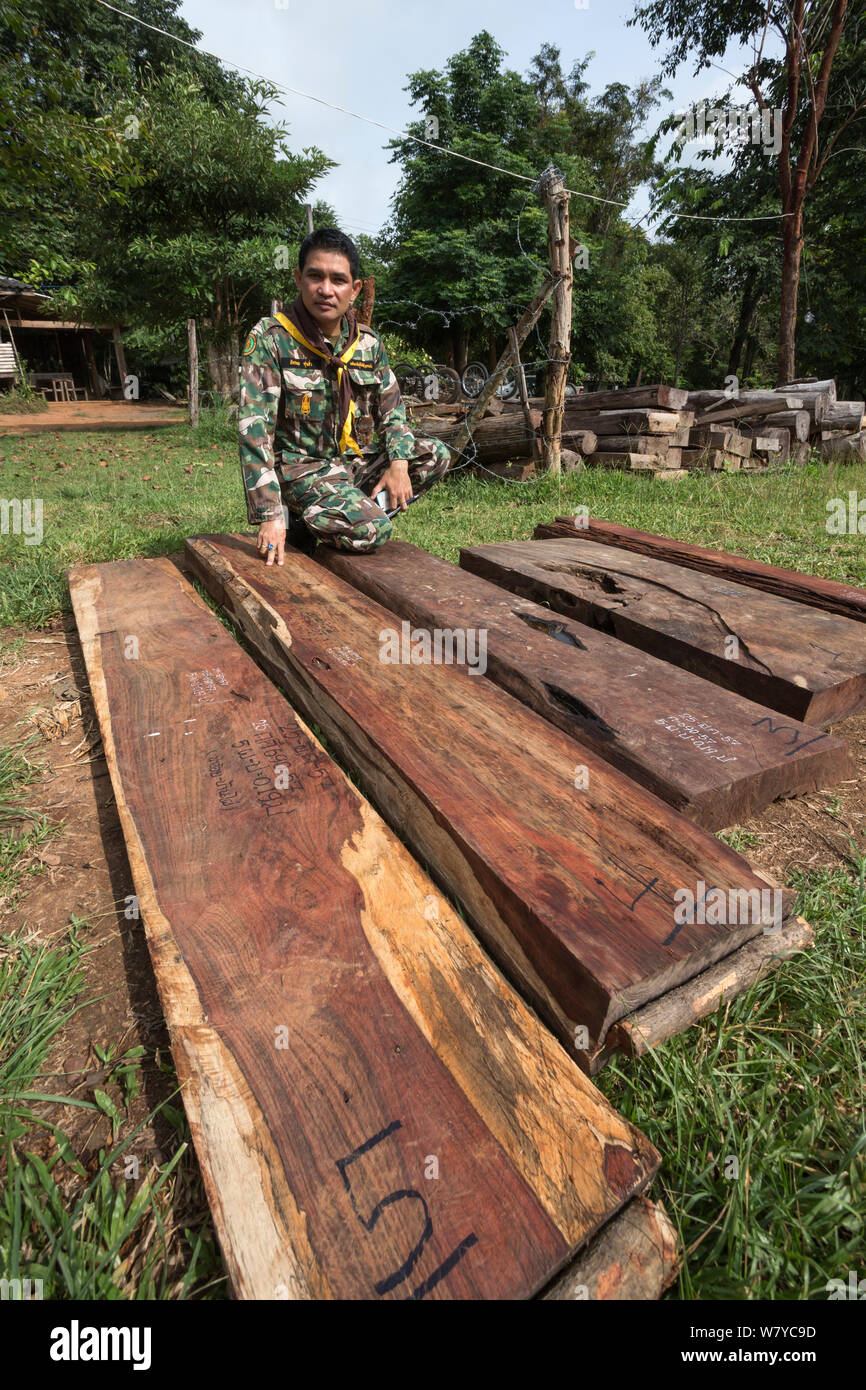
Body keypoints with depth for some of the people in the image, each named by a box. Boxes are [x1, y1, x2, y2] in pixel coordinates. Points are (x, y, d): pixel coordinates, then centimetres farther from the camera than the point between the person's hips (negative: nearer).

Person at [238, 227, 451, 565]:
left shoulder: (369, 343, 5)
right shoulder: (269, 338, -11)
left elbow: (392, 410, 13)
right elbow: (255, 429, -18)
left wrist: (399, 462, -11)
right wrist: (269, 516, -27)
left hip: (359, 462, 6)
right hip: (302, 468, -6)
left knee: (436, 455, -6)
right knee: (371, 530, -30)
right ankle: (301, 523, 0)